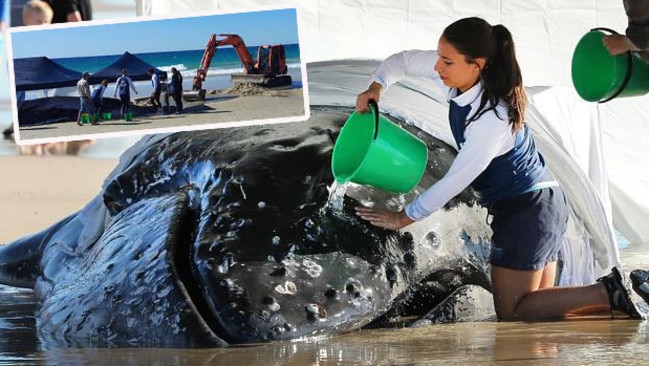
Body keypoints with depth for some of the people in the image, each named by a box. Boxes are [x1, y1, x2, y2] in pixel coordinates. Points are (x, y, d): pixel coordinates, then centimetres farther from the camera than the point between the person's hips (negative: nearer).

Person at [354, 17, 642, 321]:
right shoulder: (463, 75, -6)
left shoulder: (493, 118, -30)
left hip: (527, 210, -9)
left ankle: (606, 294, -7)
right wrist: (376, 87, -12)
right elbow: (404, 62, 8)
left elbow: (456, 181, -23)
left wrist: (403, 218, -14)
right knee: (539, 306, 13)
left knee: (512, 314, -3)